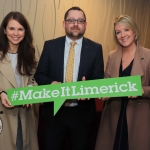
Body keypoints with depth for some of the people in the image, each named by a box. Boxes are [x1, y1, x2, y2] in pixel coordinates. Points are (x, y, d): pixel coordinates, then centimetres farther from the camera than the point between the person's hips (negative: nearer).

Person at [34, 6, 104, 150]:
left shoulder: (95, 48, -1)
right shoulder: (50, 45, 0)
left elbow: (99, 79, 0)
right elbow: (39, 75, 2)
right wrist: (51, 83, -19)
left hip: (82, 113, 0)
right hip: (54, 112, 0)